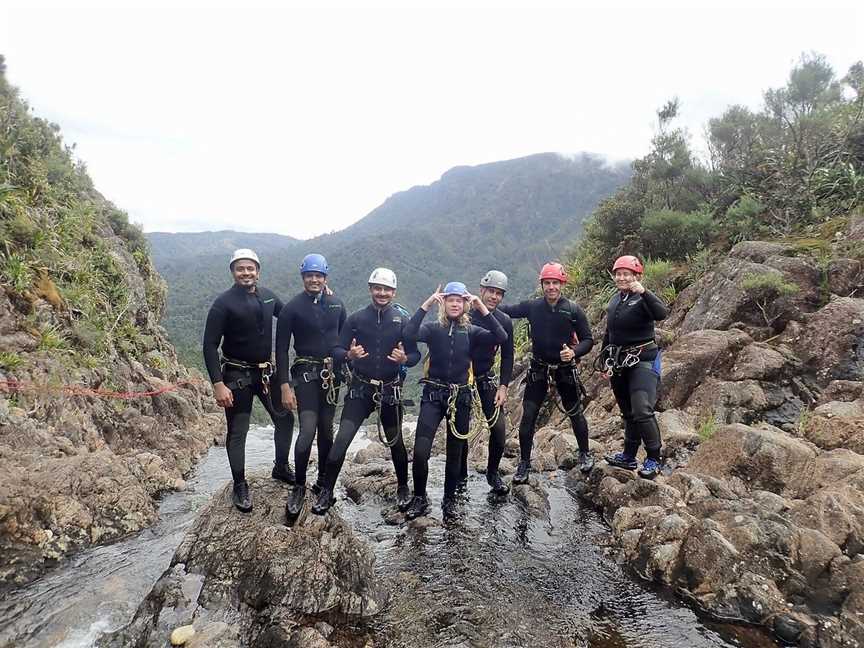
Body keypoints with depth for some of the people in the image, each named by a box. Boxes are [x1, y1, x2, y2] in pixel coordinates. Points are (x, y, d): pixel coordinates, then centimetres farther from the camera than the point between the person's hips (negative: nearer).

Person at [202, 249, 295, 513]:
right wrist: (218, 384, -21)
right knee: (237, 432, 4)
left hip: (265, 372, 5)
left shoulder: (267, 296, 3)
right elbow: (210, 346, -14)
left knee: (285, 419, 11)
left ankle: (281, 468, 33)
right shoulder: (223, 303, -13)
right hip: (237, 375, -5)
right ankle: (240, 487, 19)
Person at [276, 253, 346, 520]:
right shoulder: (292, 308, -7)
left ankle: (323, 480, 26)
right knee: (308, 430, -13)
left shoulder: (336, 304, 5)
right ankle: (298, 488, 2)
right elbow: (281, 349, -8)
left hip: (332, 374, 4)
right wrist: (285, 386, -13)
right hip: (305, 374, -4)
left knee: (326, 429, 11)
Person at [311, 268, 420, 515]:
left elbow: (416, 354, 0)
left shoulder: (402, 320, -1)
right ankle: (327, 492, 5)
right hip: (360, 389, 0)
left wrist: (405, 359, -22)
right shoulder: (356, 319, -1)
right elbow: (336, 350, -3)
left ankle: (403, 488, 34)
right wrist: (349, 355, -25)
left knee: (395, 442, 12)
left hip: (390, 391, 0)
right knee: (342, 440, -9)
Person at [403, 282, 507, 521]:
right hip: (433, 394, -2)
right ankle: (419, 499, 12)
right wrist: (426, 304, -23)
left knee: (455, 453, 11)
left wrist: (482, 308, -15)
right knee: (420, 451, -11)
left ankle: (449, 500, 30)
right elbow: (409, 334, -21)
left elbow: (501, 337, -12)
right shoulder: (433, 328, -1)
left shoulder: (471, 331, 4)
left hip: (460, 396, 2)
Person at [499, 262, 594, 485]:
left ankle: (585, 454, 35)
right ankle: (524, 463, 11)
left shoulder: (574, 310, -7)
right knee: (528, 415, -4)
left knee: (575, 413, 10)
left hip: (565, 369, 0)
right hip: (538, 368, 1)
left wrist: (574, 352, -23)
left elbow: (588, 340, -4)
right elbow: (506, 311, 1)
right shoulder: (532, 306, -5)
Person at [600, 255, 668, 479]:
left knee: (642, 411, -15)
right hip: (619, 362, 7)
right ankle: (628, 457, 26)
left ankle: (653, 460, -1)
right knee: (628, 412, 15)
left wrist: (644, 292, -36)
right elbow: (608, 333, 19)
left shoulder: (642, 299, -8)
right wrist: (605, 361, 18)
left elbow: (661, 314, -29)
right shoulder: (614, 300, 13)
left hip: (642, 361, -7)